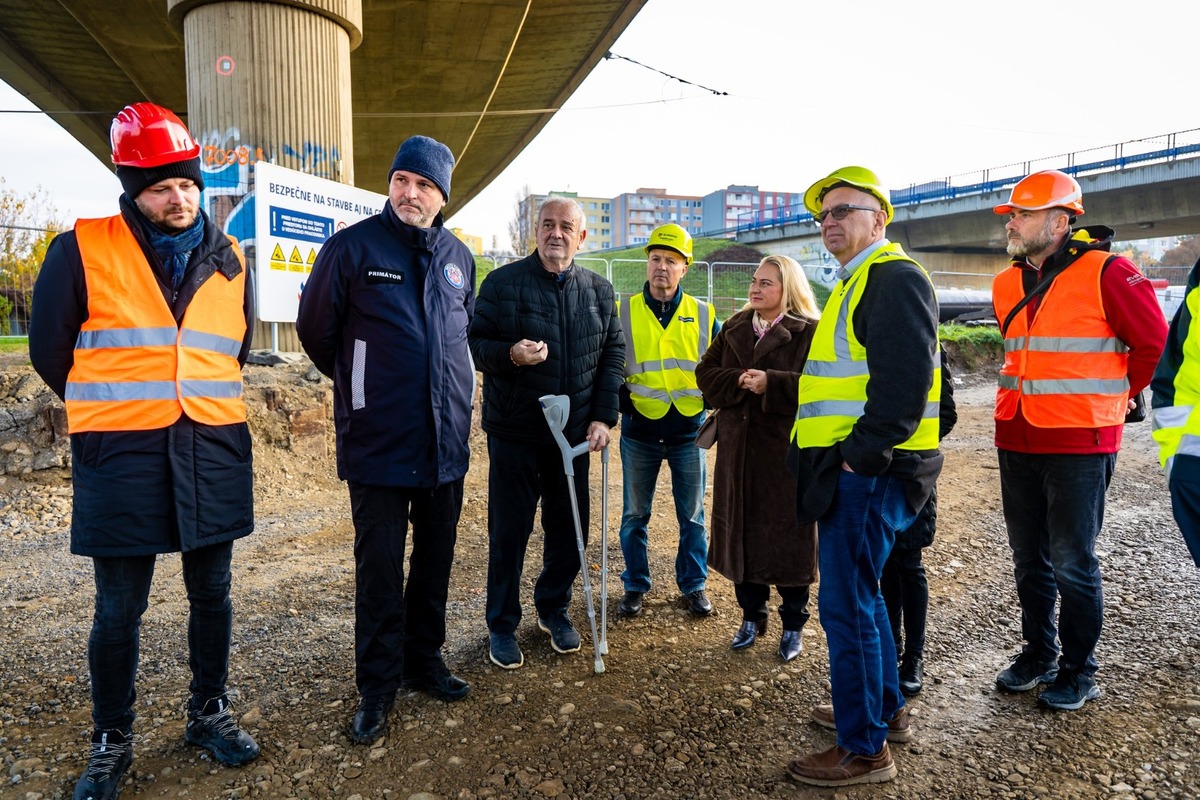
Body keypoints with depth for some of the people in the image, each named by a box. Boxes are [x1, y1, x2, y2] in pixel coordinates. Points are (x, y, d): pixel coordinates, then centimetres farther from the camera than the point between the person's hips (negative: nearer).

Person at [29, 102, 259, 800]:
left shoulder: (228, 260, 7)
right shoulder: (84, 251, -4)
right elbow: (50, 349, 4)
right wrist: (111, 411, 12)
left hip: (214, 452, 3)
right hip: (121, 457, -3)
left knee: (212, 593, 13)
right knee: (120, 609, 8)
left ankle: (210, 713, 33)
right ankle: (112, 742, 28)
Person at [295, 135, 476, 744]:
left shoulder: (458, 257, 8)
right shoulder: (352, 248, -6)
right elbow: (314, 328, 3)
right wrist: (357, 385, 12)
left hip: (446, 440, 5)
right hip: (377, 443, -4)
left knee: (436, 558, 14)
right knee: (379, 568, 4)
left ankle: (424, 661, 33)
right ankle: (377, 687, 20)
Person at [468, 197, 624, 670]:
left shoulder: (599, 290, 7)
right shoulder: (502, 282, -4)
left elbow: (614, 352, 7)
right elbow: (474, 343, -4)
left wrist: (603, 417, -2)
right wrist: (510, 353, -25)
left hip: (575, 434, 3)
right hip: (513, 432, -3)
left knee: (570, 530, 12)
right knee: (508, 533, 6)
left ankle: (553, 609, 35)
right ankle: (502, 625, 24)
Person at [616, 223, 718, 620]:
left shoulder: (704, 315, 3)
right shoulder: (624, 312, 0)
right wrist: (621, 398, -9)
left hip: (689, 432, 1)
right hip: (639, 433, 0)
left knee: (692, 515, 11)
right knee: (635, 515, 10)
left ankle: (694, 585, 27)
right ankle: (635, 586, 26)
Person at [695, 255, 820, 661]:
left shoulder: (810, 332, -5)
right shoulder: (734, 328, 12)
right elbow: (706, 373, 7)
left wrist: (772, 384, -22)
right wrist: (738, 381, -11)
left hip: (787, 451, -5)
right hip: (738, 449, 5)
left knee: (788, 536, 4)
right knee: (742, 533, 11)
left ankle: (793, 625, 23)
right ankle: (752, 617, 29)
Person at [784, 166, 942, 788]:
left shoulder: (895, 279, -12)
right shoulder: (858, 283, 21)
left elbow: (904, 380, -23)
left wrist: (860, 453, -21)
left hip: (868, 472, -10)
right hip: (850, 466, 11)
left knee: (846, 603, -4)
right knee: (860, 594, 20)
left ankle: (864, 749, 11)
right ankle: (885, 708, 37)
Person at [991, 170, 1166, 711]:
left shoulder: (1105, 273, -11)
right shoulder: (1007, 284, 9)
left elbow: (1153, 342, -3)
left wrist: (1118, 397, 7)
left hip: (1079, 444, -6)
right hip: (1017, 442, 6)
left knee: (1072, 564, 2)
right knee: (1029, 560, 15)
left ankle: (1078, 671, 20)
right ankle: (1037, 655, 31)